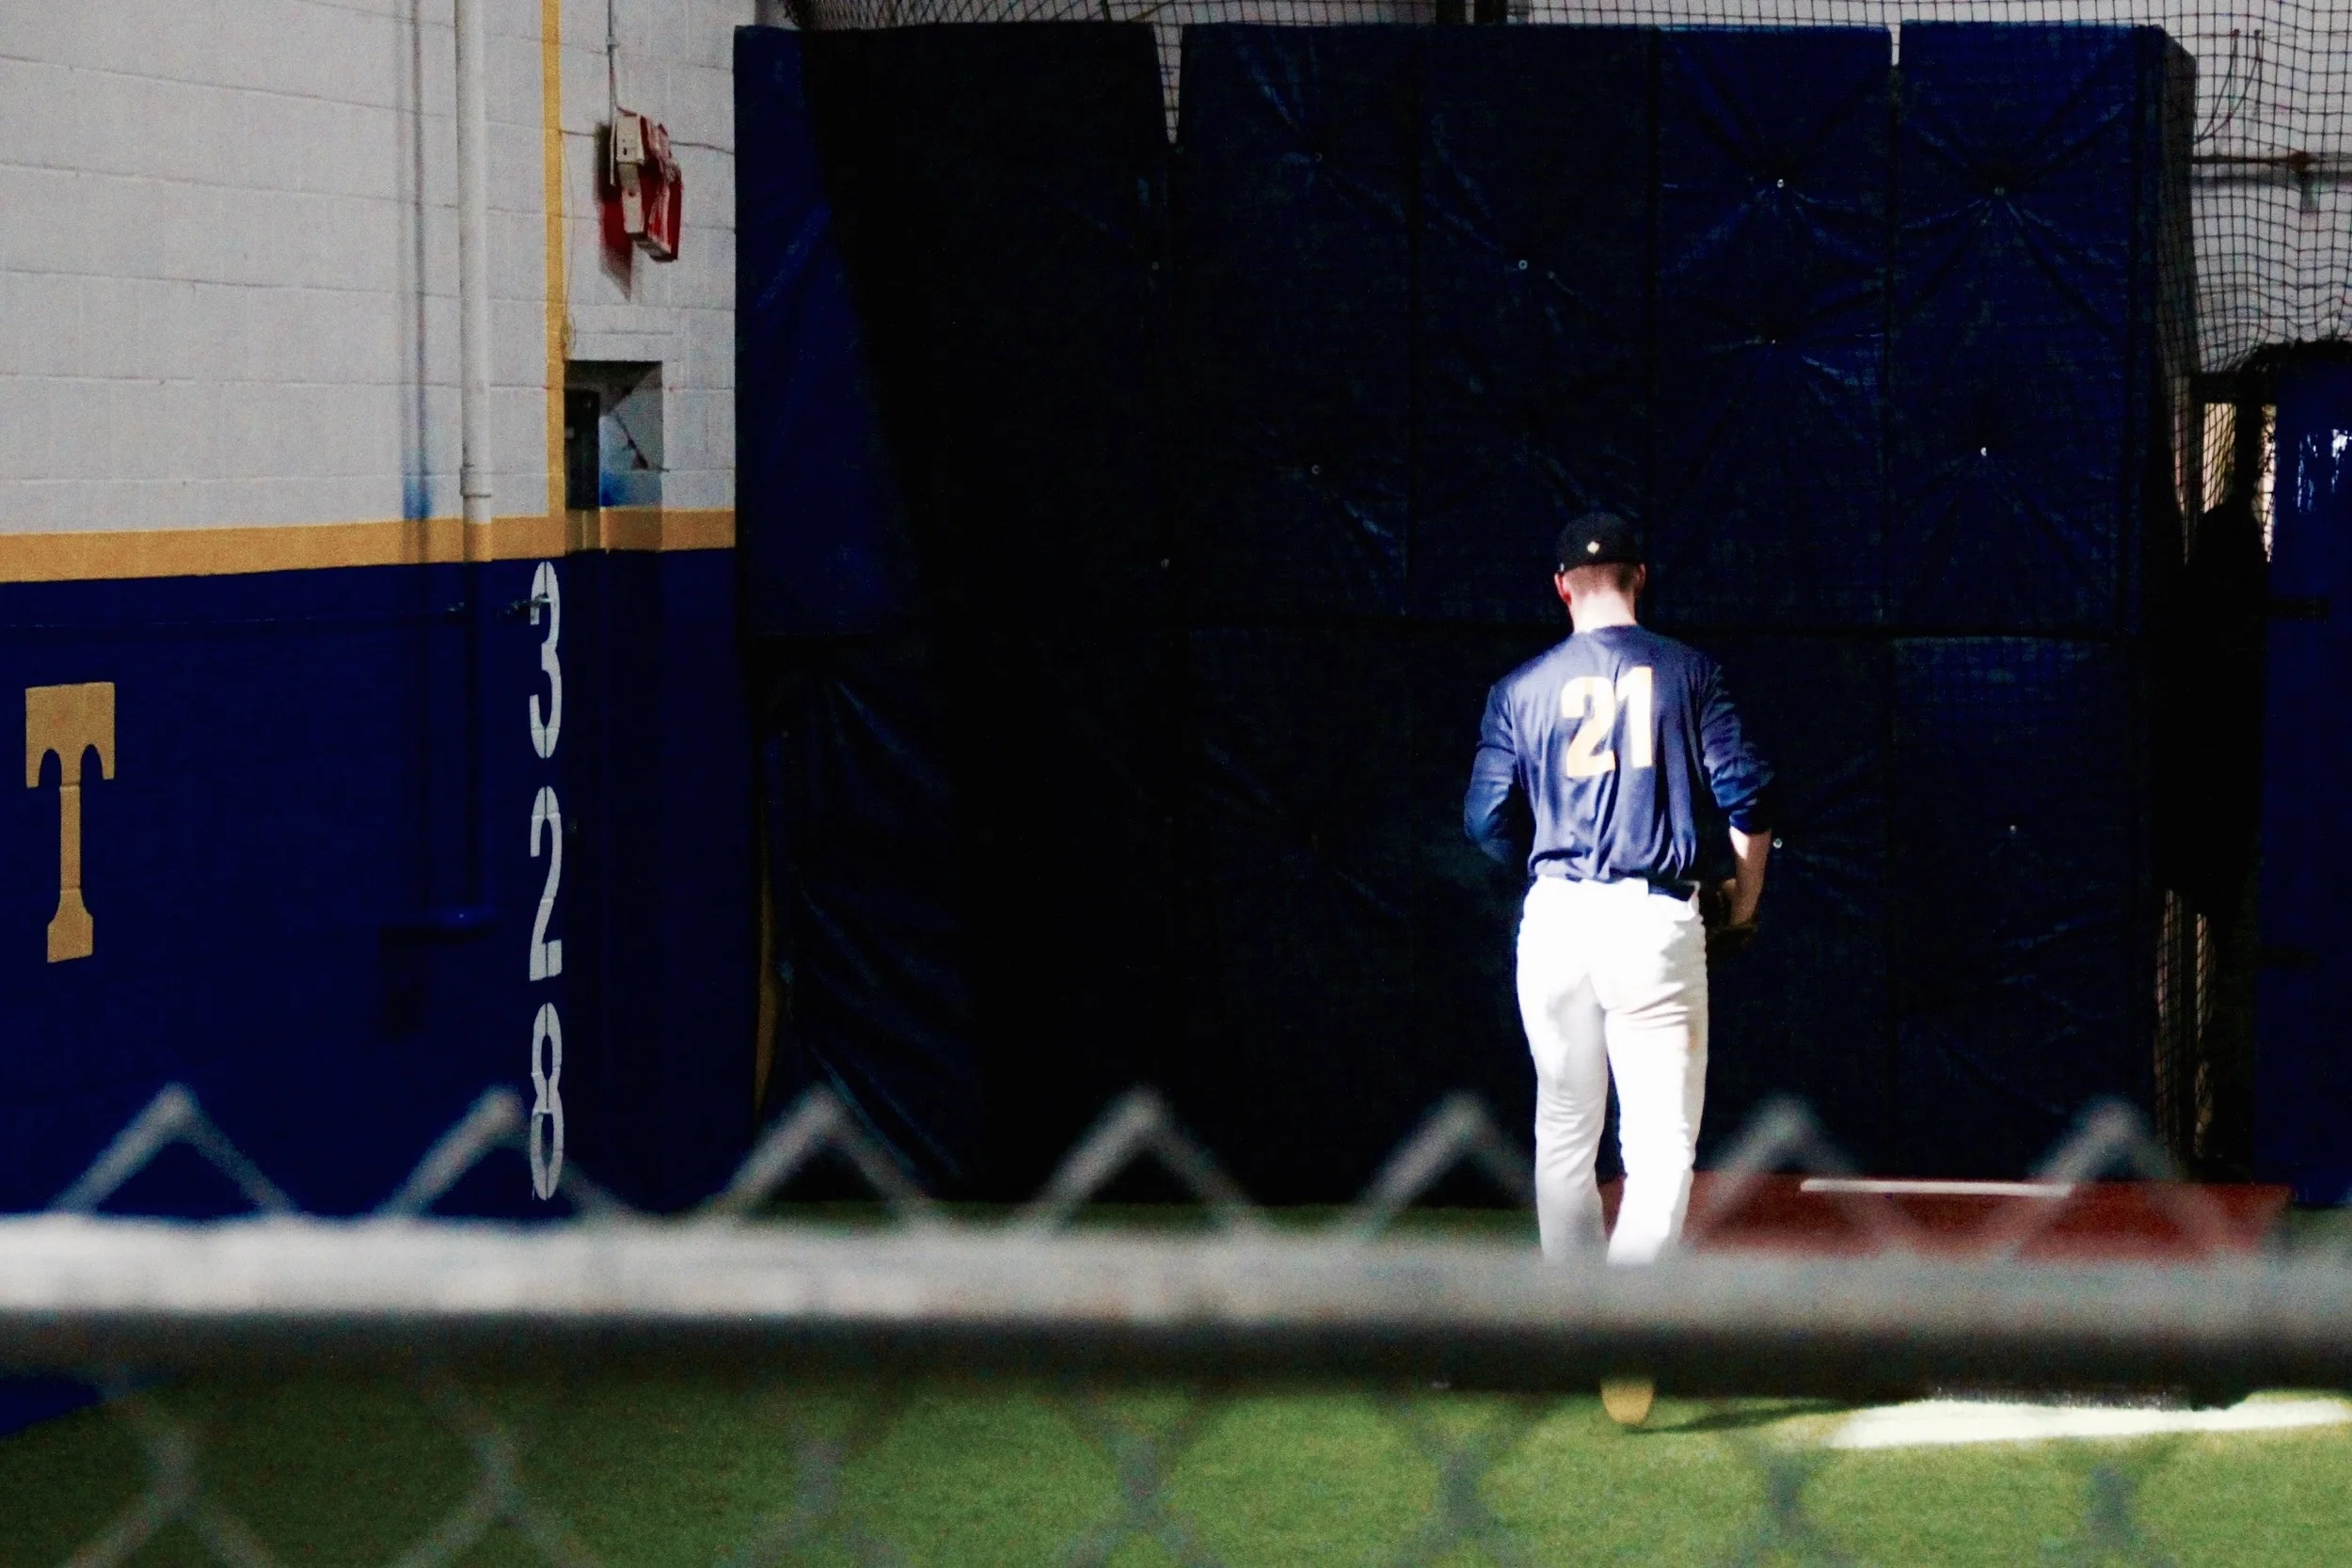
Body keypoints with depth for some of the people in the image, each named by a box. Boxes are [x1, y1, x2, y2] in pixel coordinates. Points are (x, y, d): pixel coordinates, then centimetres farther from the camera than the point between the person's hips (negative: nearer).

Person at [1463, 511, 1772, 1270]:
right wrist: (1745, 899, 10)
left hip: (1554, 920, 3)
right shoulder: (1686, 671, 4)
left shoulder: (1521, 688, 8)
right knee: (1662, 1143, -5)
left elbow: (1486, 822, 5)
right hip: (1656, 921, -2)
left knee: (1564, 1133, 15)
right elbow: (1745, 793, -3)